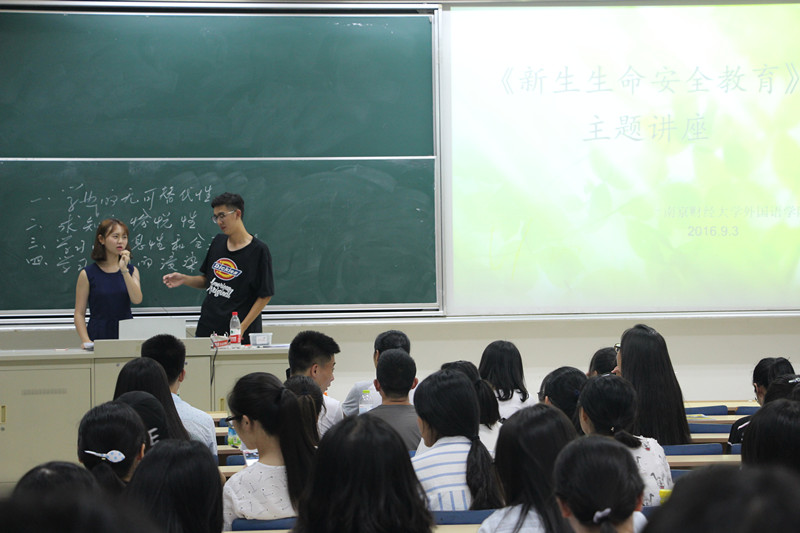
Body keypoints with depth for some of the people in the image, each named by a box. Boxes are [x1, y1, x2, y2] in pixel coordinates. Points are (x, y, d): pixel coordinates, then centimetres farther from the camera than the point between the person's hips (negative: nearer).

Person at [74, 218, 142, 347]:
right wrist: (86, 340, -12)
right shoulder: (88, 274, 2)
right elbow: (79, 313, 1)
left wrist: (124, 270, -12)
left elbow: (137, 300, -6)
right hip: (98, 336, -2)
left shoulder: (132, 270, 11)